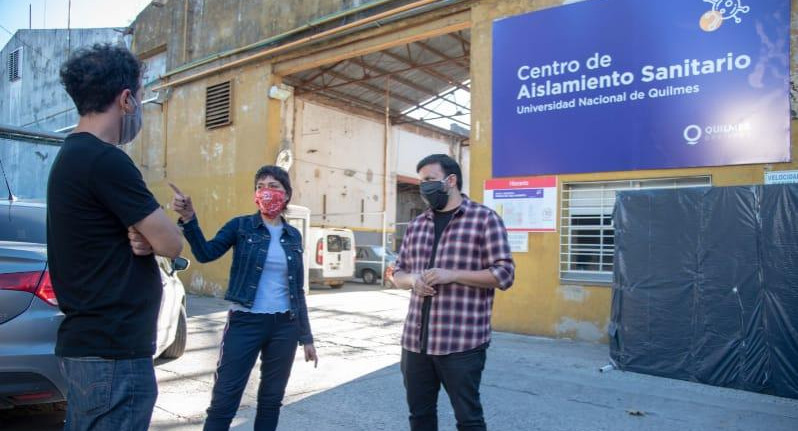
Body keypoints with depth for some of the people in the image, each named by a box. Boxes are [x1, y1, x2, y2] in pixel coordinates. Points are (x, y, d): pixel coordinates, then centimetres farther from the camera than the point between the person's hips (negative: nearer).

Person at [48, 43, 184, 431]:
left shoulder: (72, 156, 13)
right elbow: (171, 244, -17)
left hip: (87, 343, 10)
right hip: (113, 352, -10)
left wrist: (139, 238, -7)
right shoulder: (105, 160, -19)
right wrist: (148, 236, 3)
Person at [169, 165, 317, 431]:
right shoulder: (241, 226, 0)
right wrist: (188, 218, -34)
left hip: (284, 326, 3)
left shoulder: (294, 236, 8)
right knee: (224, 401, -2)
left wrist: (306, 337, 11)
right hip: (245, 323, -3)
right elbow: (205, 253, -18)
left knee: (271, 399, 13)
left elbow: (298, 290, 11)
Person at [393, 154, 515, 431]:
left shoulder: (485, 219, -4)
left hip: (462, 342, -5)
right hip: (414, 339, 6)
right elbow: (399, 273, 19)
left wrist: (452, 275, -17)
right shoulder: (416, 224, 13)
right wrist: (412, 279, -5)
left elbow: (504, 274, -7)